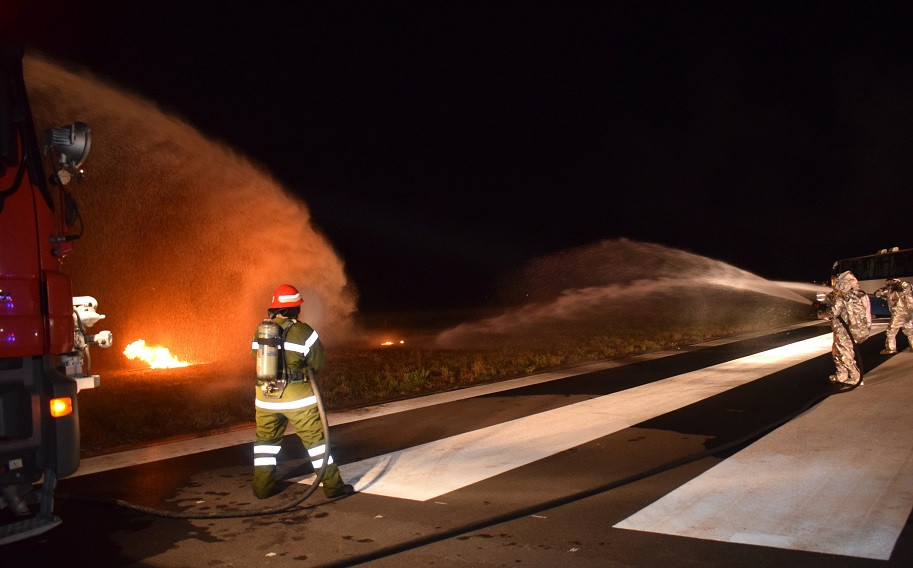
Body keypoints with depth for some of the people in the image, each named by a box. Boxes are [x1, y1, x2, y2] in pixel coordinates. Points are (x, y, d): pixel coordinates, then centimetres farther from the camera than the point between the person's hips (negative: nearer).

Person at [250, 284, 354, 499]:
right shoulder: (303, 332, -12)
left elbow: (257, 357, 14)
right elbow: (318, 362, -5)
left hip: (266, 396, 4)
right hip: (297, 397, -4)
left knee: (266, 439, 20)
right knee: (315, 439, 3)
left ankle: (262, 487, 24)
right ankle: (332, 485, 7)